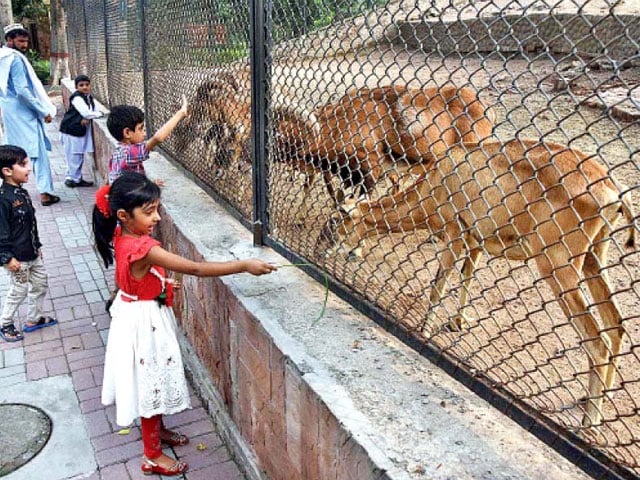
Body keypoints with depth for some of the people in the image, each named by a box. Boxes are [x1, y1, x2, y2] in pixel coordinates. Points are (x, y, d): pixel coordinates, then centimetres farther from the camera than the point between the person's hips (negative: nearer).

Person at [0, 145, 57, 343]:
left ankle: (33, 319, 35)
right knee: (18, 291, 7)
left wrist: (37, 246, 19)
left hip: (32, 253, 8)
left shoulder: (22, 193, 4)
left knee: (41, 284, 17)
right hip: (17, 257, -8)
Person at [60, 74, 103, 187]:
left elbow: (92, 111, 8)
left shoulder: (89, 97, 10)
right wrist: (100, 114, -11)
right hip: (71, 129, -8)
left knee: (80, 155, 13)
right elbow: (86, 113, -24)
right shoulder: (77, 98, -16)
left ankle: (77, 179, 21)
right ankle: (71, 178, 5)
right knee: (74, 156, -3)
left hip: (82, 130, 8)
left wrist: (87, 118, -14)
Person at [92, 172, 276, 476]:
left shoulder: (122, 236, -5)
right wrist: (244, 265, -35)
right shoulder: (145, 250, -34)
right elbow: (197, 269, -36)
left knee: (151, 381, 26)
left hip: (137, 314, 9)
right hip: (145, 321, -9)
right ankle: (152, 456, 27)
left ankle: (157, 429, 48)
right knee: (151, 384, 8)